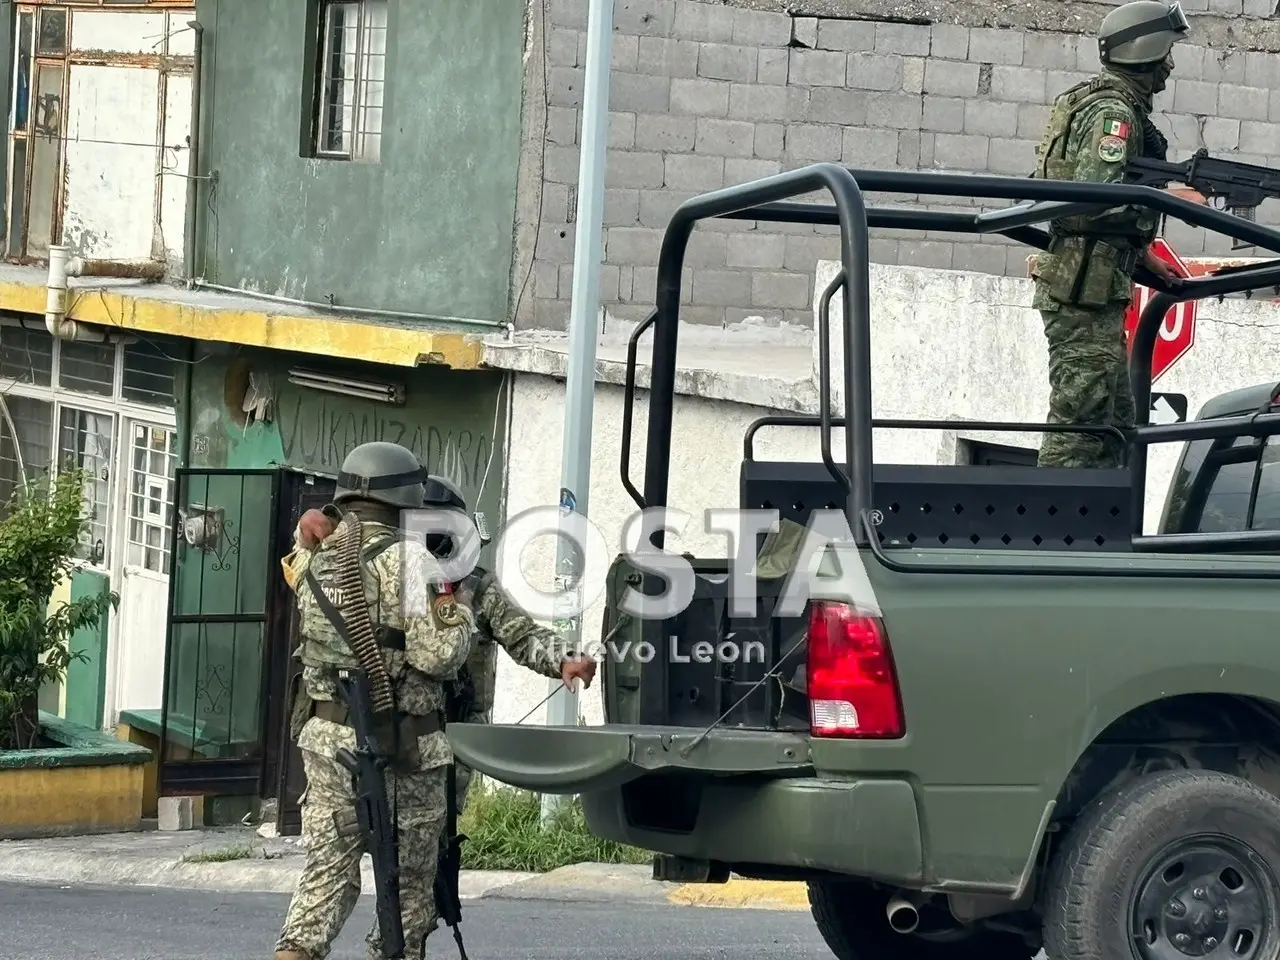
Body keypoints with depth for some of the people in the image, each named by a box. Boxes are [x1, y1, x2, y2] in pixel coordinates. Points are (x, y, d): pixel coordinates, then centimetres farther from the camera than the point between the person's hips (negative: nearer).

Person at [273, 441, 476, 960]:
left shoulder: (314, 557, 5)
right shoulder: (408, 559, -13)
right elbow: (437, 655, -16)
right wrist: (461, 606, 0)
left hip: (326, 738, 5)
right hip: (401, 748, -5)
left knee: (328, 870, 10)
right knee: (409, 883, 8)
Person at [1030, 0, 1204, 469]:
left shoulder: (1114, 105, 19)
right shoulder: (1112, 112, -13)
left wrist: (1140, 254, 17)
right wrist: (1170, 199, -14)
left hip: (1098, 289, 11)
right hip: (1084, 292, -11)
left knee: (1115, 420, 14)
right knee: (1080, 418, -11)